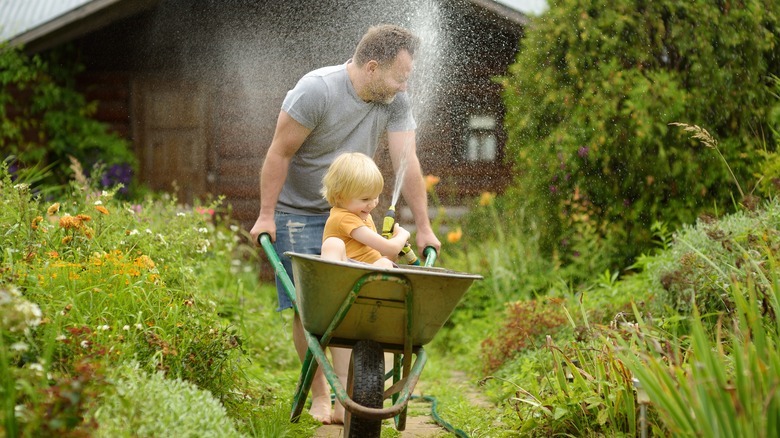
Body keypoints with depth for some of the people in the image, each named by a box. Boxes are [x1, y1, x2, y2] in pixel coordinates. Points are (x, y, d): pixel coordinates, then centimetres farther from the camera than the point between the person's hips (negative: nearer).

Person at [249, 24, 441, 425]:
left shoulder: (395, 102, -9)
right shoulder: (316, 90, -24)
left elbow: (407, 164, -10)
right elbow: (279, 154, -18)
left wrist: (423, 228, -12)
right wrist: (266, 216, -16)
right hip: (298, 214, -4)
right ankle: (319, 395, 7)